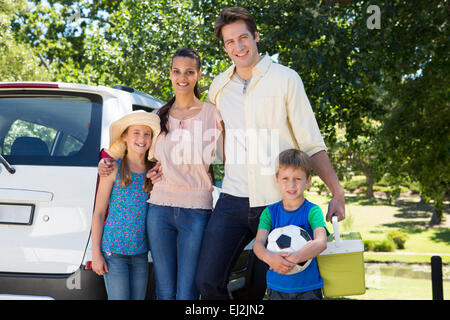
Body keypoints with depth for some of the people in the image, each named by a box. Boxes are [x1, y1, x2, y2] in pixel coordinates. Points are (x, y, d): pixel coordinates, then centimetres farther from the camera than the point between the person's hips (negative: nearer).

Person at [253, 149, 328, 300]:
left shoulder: (312, 211, -7)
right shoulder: (270, 212, 1)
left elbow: (321, 243, -21)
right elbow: (258, 243, -10)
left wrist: (293, 259, -35)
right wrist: (269, 257, -33)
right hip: (277, 286, 2)